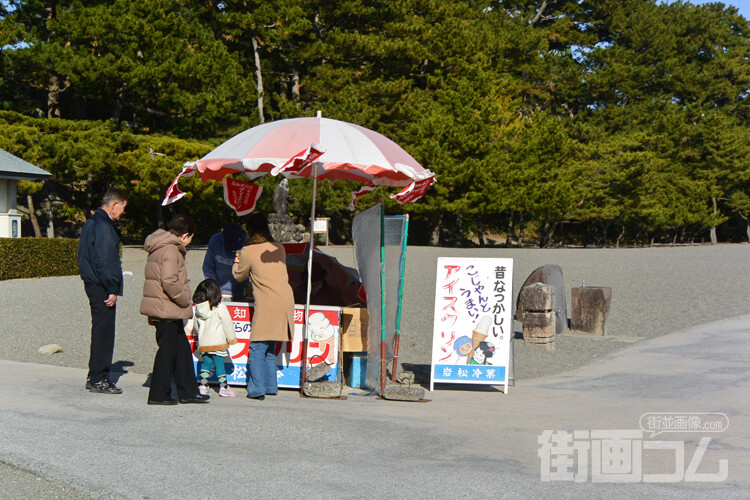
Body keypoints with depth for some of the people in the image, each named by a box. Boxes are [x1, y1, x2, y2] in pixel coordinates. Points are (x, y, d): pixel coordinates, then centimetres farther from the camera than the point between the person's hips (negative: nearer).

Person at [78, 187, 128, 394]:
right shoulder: (103, 226, -16)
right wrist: (112, 290, -19)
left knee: (101, 331, 15)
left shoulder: (93, 222, 16)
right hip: (102, 287, -11)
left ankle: (96, 377, 22)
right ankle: (98, 379, 1)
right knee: (103, 331, -5)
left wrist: (116, 266, 28)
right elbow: (104, 262, -20)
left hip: (94, 284, 11)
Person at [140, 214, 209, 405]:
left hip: (162, 309, 10)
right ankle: (159, 394, 5)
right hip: (167, 309, -10)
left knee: (182, 348, 14)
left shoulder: (159, 248, 16)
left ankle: (188, 391, 20)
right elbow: (170, 282, -25)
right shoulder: (170, 250, -16)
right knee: (167, 350, -2)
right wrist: (185, 300, -14)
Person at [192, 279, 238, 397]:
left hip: (203, 343, 6)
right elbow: (227, 324, -6)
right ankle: (223, 388, 2)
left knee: (206, 363, 14)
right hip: (218, 343, -5)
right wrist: (231, 338, 6)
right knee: (219, 364, -1)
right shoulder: (220, 308, -11)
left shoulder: (198, 309, 7)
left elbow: (195, 326, 16)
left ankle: (203, 385, 10)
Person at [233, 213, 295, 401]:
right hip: (286, 299, 7)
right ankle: (270, 387, 20)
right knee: (270, 348, 17)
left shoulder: (248, 251, -6)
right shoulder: (279, 248, 11)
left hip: (267, 305, -6)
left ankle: (257, 390, -5)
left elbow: (239, 276, 10)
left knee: (257, 348, -1)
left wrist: (237, 260, 28)